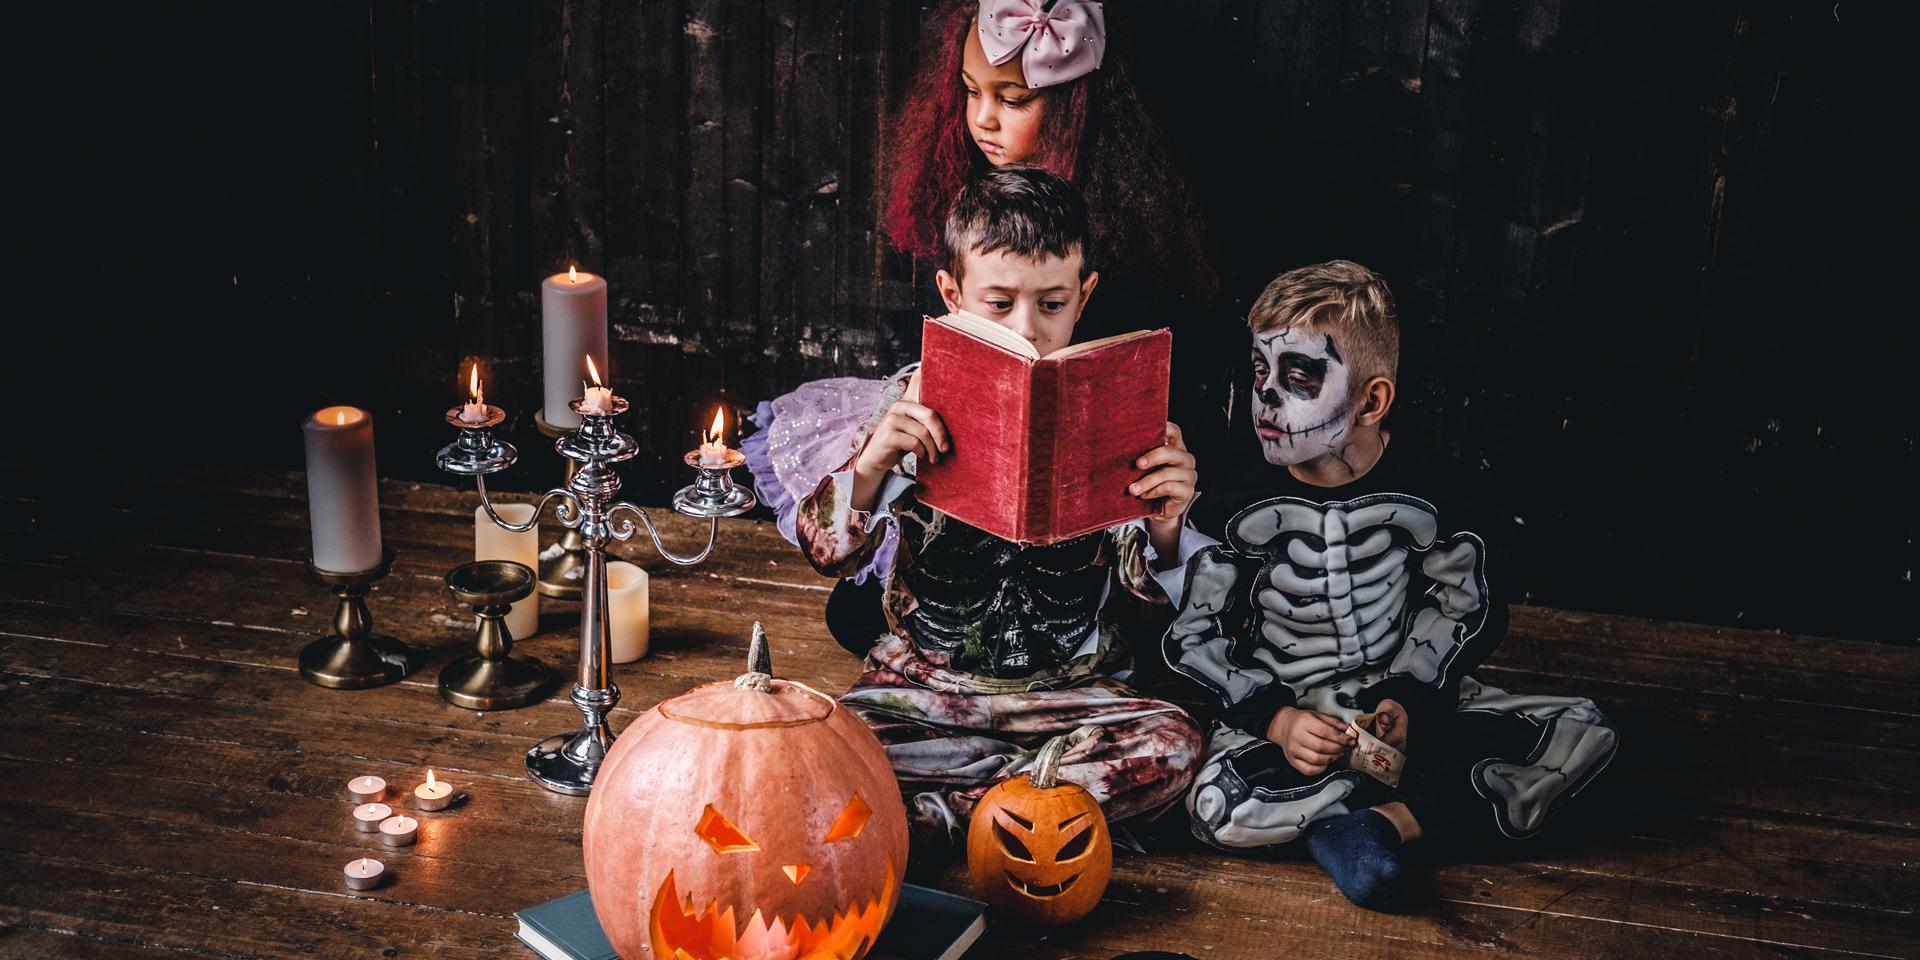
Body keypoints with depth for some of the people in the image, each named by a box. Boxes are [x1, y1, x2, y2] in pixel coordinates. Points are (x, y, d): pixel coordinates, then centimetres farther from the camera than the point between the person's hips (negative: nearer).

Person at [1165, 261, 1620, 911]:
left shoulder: (1426, 492, -8)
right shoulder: (1242, 502, -12)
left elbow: (1459, 609, 3)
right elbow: (1191, 638, -7)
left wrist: (1407, 700, -13)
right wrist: (1274, 719, -21)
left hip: (1403, 694, 2)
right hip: (1278, 705, -2)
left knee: (1584, 734, -14)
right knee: (1220, 809, -34)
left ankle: (1385, 820, -19)